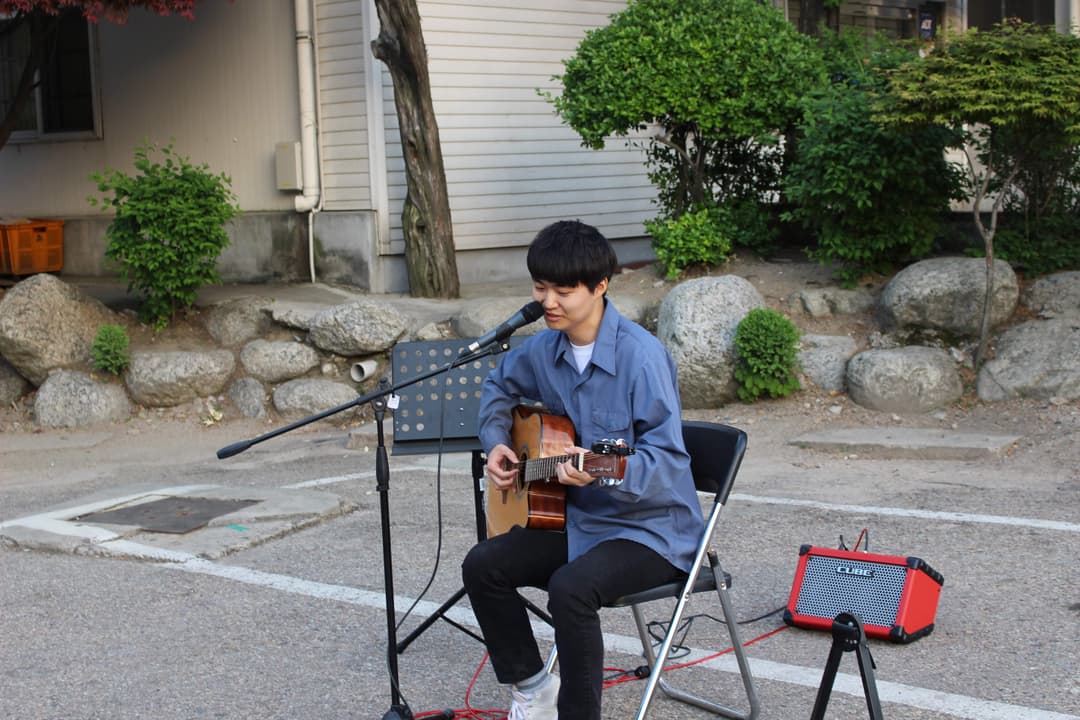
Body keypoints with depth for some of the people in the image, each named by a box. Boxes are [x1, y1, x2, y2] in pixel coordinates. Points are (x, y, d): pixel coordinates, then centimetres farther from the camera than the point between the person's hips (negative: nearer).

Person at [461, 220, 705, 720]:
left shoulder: (640, 355, -21)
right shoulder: (545, 349, 0)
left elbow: (667, 458, -23)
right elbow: (499, 386, 23)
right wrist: (496, 443, 6)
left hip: (652, 529, -7)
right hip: (578, 519, 8)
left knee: (571, 586, -31)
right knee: (483, 565, -4)